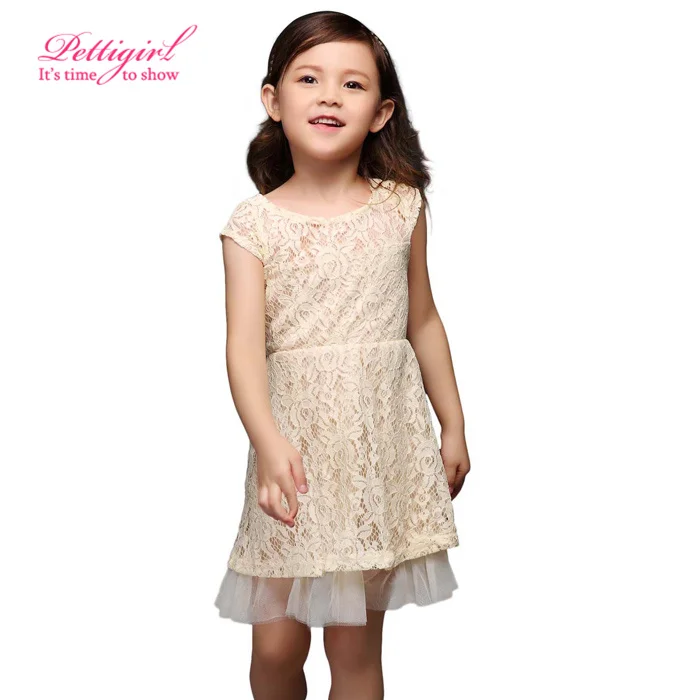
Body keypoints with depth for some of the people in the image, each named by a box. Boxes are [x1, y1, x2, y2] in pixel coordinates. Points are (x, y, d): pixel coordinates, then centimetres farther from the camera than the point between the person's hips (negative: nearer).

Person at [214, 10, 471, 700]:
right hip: (295, 441, -1)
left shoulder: (401, 207, 2)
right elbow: (245, 345, -14)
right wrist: (268, 442, -30)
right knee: (275, 644, 5)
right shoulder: (255, 222, -4)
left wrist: (453, 425, 16)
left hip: (384, 436, 1)